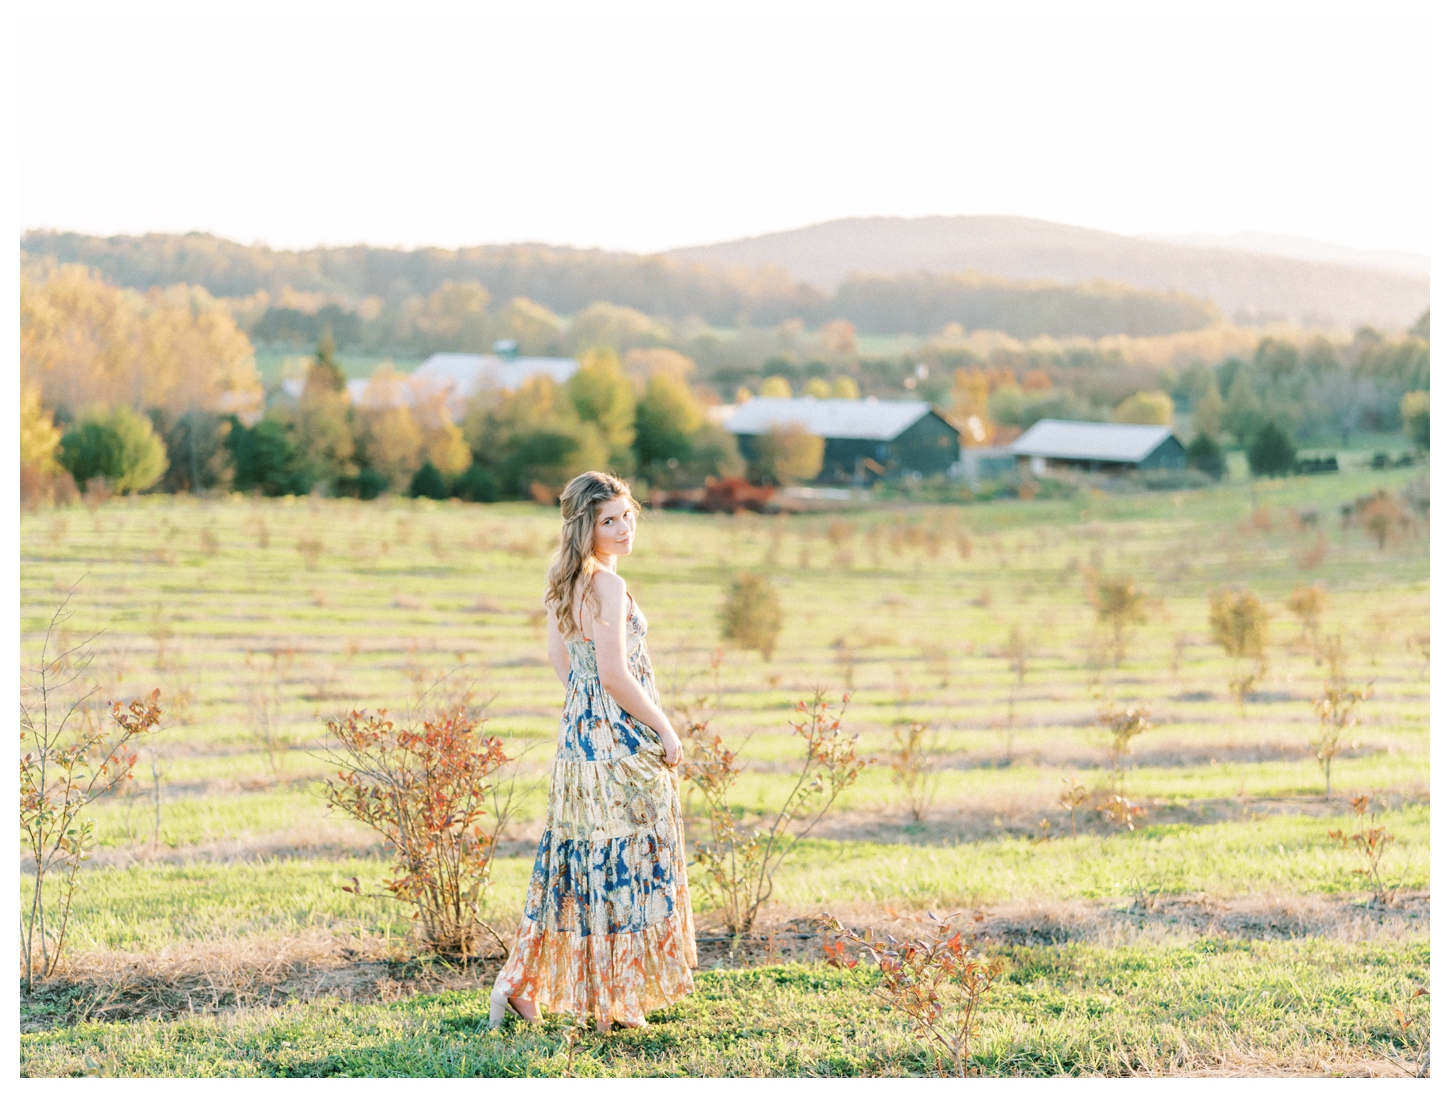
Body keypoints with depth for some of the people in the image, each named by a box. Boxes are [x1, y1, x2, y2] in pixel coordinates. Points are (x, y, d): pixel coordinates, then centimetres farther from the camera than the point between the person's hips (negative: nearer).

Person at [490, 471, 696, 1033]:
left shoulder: (566, 581, 9)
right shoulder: (607, 586, -19)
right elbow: (616, 675, -22)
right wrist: (665, 729, -12)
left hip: (578, 732, 9)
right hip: (620, 742, -9)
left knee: (574, 863, 15)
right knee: (622, 866, 0)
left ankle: (522, 983, 18)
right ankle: (616, 1002, 8)